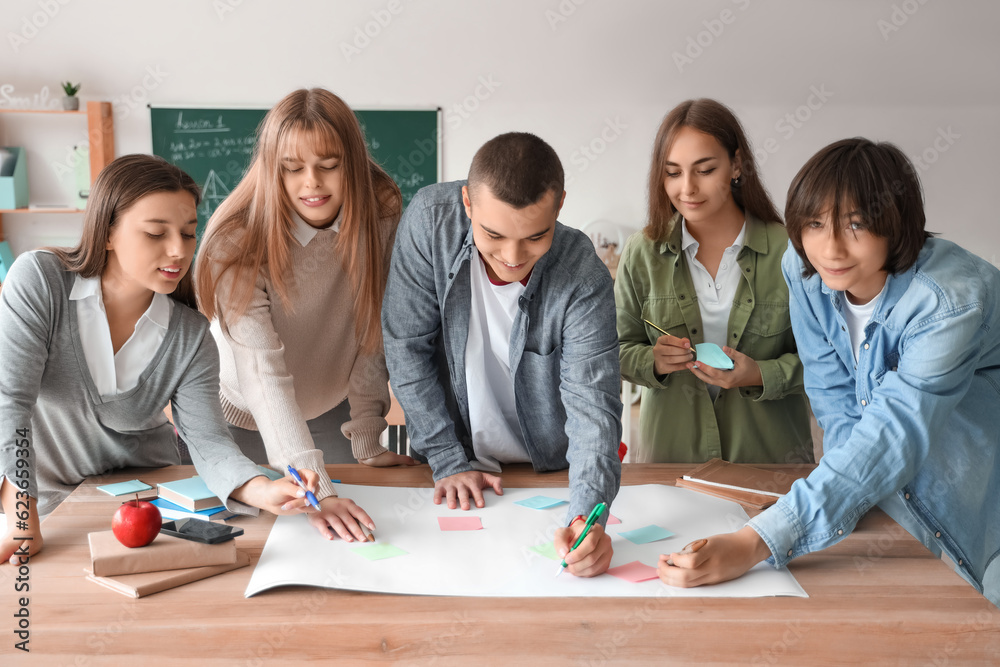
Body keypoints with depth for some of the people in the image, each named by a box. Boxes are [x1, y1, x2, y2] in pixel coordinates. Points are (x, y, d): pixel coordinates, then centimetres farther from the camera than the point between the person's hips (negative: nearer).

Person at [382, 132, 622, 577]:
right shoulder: (430, 219, -19)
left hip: (551, 471, -1)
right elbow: (406, 347, -11)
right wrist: (448, 462, -12)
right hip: (460, 472, 1)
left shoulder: (583, 278, -22)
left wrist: (588, 517, -40)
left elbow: (593, 407, -24)